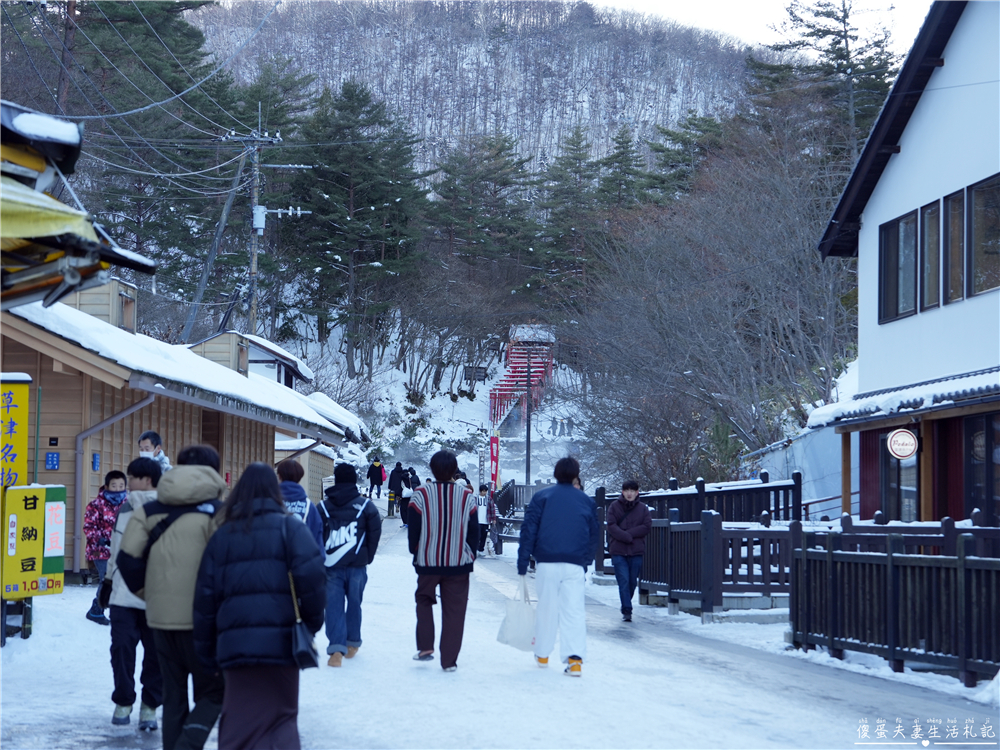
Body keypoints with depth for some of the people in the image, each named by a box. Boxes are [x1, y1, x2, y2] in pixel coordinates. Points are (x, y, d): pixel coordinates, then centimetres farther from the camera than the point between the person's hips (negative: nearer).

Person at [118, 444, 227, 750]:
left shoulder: (149, 510, 7)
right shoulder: (217, 511, -8)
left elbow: (127, 558, 1)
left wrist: (149, 593, 14)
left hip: (161, 618, 4)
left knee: (173, 695, 15)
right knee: (212, 693, 6)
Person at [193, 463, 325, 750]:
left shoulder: (221, 535, 13)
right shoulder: (289, 527, 2)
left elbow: (205, 597, 11)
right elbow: (310, 575, -12)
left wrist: (207, 654, 17)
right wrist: (313, 620, 3)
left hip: (234, 645, 3)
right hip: (280, 641, -3)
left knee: (238, 722, 12)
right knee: (281, 718, 5)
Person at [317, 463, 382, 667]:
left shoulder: (323, 507, 4)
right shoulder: (366, 505, 1)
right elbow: (375, 532, 1)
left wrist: (321, 559, 12)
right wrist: (367, 557, 12)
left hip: (331, 566, 0)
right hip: (357, 566, 0)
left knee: (333, 606, -2)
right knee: (354, 603, 16)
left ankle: (337, 648, -15)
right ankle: (352, 643, 27)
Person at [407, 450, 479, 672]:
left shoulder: (420, 495, -8)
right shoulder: (467, 497, -4)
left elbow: (413, 530, -2)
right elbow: (474, 532, 3)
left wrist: (416, 553, 13)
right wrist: (470, 556, 17)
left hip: (427, 562, 0)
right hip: (459, 563, 0)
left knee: (424, 600, 21)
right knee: (454, 611, 6)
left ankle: (425, 646, 9)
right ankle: (449, 660, 6)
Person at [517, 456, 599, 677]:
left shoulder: (542, 497, 3)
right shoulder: (587, 502, 11)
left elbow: (528, 530, -2)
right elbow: (594, 536, 14)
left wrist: (522, 564, -1)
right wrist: (585, 562, 21)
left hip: (547, 563, -1)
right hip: (575, 566, 1)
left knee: (546, 609, 12)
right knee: (574, 611, -2)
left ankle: (542, 654, 24)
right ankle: (574, 657, -16)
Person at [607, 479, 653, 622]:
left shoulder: (643, 508, 7)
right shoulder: (614, 507, 4)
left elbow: (647, 527, -3)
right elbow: (611, 526, -6)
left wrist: (628, 533, -12)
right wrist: (627, 537, -17)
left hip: (636, 551, 2)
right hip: (618, 551, -2)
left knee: (632, 582, 7)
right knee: (623, 581, -11)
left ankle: (626, 608, 24)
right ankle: (627, 610, -12)